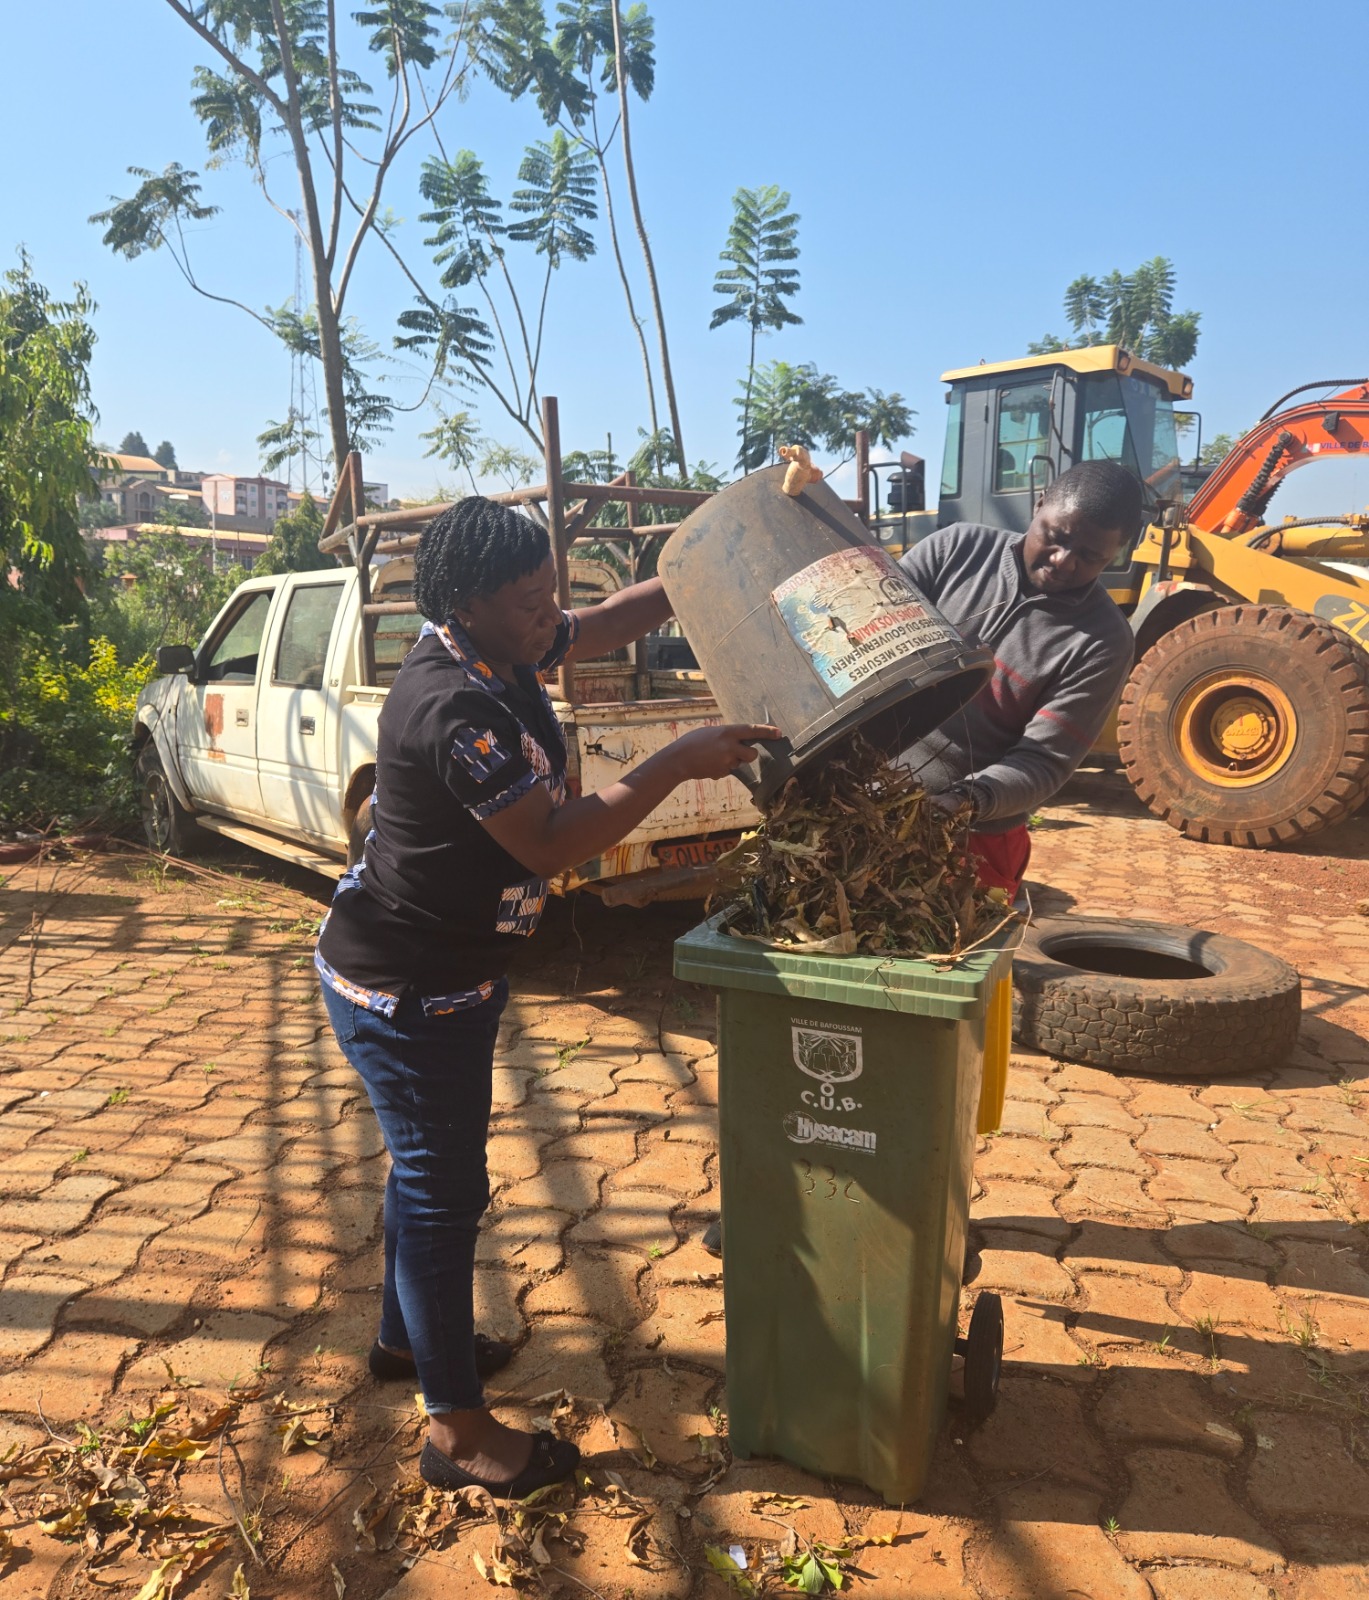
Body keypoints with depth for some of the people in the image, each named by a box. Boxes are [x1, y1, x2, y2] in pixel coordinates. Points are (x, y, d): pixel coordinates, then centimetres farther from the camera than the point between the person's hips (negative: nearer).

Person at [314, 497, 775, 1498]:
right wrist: (680, 764, -24)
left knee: (432, 1171, 25)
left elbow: (620, 617, 10)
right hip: (406, 992, -10)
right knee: (444, 1191, 4)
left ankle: (407, 1338, 48)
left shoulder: (497, 656, 1)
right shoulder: (455, 709, -29)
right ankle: (460, 1432, 23)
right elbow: (553, 844, -27)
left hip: (447, 974, 10)